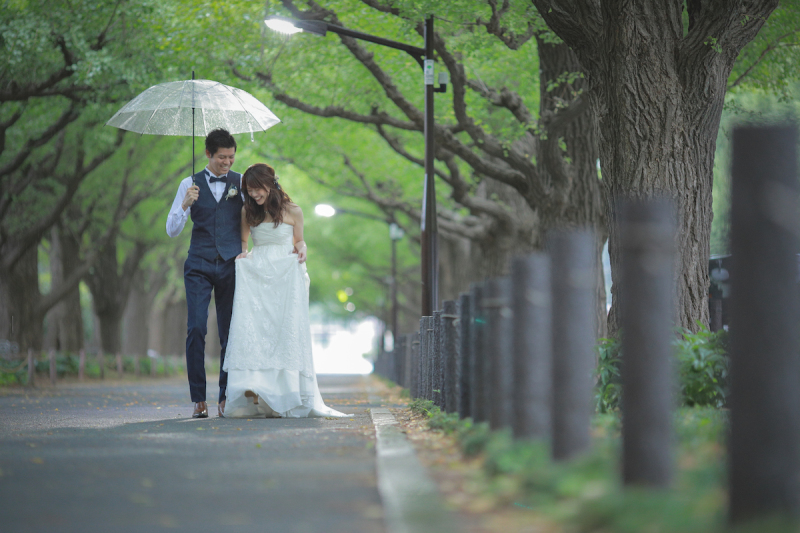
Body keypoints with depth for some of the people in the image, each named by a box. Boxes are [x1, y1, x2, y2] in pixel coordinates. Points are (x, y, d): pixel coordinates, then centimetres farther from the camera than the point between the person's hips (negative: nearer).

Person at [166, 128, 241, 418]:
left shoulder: (242, 182, 7)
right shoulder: (191, 184, 6)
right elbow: (172, 230, 3)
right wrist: (185, 205, -15)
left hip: (231, 265, 1)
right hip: (199, 265, -1)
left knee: (230, 332, 1)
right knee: (196, 329, -10)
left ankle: (226, 397, 9)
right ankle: (199, 399, -7)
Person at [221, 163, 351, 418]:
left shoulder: (292, 212, 3)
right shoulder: (248, 212, 10)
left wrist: (301, 251, -5)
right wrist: (242, 253, -1)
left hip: (286, 276, -2)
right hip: (255, 276, 2)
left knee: (287, 328, -10)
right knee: (250, 327, -14)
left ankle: (287, 394, -9)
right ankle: (256, 389, -20)